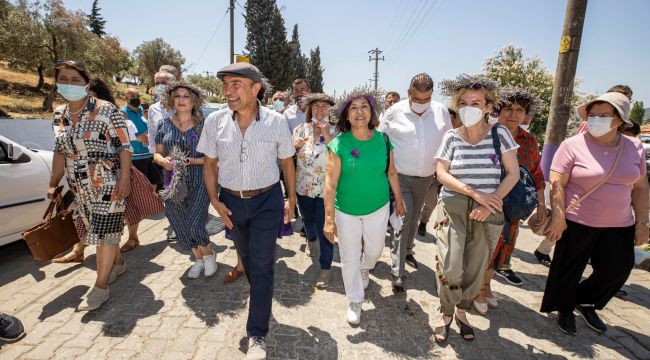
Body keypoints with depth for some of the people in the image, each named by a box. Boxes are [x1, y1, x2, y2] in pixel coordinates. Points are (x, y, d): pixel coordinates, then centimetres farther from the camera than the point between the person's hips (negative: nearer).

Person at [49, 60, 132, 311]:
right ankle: (118, 263, 40)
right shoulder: (60, 113, 7)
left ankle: (101, 286, 10)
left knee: (104, 232, -2)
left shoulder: (106, 110, -12)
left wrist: (124, 178, -19)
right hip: (80, 188, 7)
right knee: (97, 230, 17)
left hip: (108, 184, -7)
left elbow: (125, 147, -13)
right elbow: (60, 151, 15)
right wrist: (53, 184, 14)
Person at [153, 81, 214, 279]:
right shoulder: (165, 125, 5)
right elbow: (157, 153, 10)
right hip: (174, 183, 4)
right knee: (181, 227, 11)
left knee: (194, 225, -13)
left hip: (199, 182, -4)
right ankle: (198, 258, 36)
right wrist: (163, 161, -11)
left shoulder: (202, 125, -4)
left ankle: (208, 254, 20)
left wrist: (194, 161, -19)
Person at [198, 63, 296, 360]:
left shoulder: (276, 122, -13)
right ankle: (262, 297, 49)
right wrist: (214, 200, -5)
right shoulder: (215, 121, -8)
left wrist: (291, 199, 1)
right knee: (246, 258, 21)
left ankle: (257, 335, 14)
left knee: (262, 265, 0)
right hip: (231, 201, 3)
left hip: (266, 201, -3)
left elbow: (287, 162, -1)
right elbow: (210, 164, 2)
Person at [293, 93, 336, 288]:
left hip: (325, 189, -3)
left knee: (324, 229, -2)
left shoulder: (335, 132, -7)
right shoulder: (300, 130, 0)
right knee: (308, 220, 25)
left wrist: (327, 134, -23)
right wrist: (295, 145, -12)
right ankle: (311, 240, 59)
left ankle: (326, 268, 13)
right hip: (304, 187, 4)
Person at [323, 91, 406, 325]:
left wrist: (399, 200, 13)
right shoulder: (339, 144, -16)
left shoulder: (383, 140, -7)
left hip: (378, 207, 3)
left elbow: (391, 173, 6)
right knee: (349, 258, 10)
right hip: (346, 211, -2)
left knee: (374, 250, 21)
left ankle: (365, 268, 59)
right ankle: (355, 302, 35)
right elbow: (331, 184, -16)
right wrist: (329, 218, -17)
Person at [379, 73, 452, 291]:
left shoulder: (441, 112, -2)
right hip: (400, 176, -4)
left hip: (426, 177, 4)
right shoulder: (395, 111, -9)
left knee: (414, 218, 20)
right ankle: (397, 271, 0)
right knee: (403, 219, -8)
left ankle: (407, 251, 43)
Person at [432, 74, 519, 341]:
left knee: (474, 271, 9)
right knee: (450, 269, -10)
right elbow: (441, 173, -5)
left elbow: (513, 173, -2)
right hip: (453, 207, -1)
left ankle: (461, 311, 36)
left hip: (488, 211, 1)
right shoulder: (452, 137, 0)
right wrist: (475, 193, -16)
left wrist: (492, 201, -14)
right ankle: (446, 314, 17)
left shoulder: (499, 133, -1)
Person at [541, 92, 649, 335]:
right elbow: (556, 184, -14)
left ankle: (585, 303, 37)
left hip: (619, 226, 5)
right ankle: (565, 309, 32)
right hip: (577, 223, -4)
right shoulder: (573, 146, -11)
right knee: (569, 271, 7)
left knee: (616, 271, 12)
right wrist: (558, 218, -19)